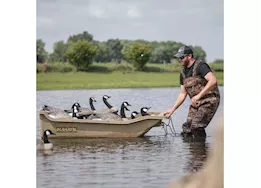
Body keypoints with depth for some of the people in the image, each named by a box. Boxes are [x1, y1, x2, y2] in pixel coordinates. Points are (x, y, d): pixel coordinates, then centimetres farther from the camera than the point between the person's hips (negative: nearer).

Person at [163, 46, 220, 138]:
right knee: (187, 128, 0)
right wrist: (173, 109, 10)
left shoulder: (200, 66, -13)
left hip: (209, 100, -8)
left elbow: (213, 81, -27)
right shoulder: (183, 72, 12)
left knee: (196, 126, -19)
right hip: (196, 103, 8)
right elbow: (183, 94, 18)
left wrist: (198, 96, -26)